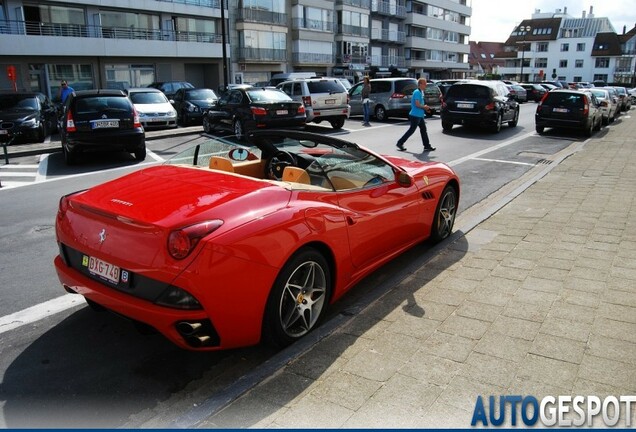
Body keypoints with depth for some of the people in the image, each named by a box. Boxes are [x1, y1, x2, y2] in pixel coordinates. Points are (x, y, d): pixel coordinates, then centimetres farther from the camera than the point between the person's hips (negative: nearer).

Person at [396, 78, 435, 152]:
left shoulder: (421, 92, 14)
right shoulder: (417, 92, -17)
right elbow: (417, 104, -24)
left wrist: (425, 107, 8)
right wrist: (425, 107, -10)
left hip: (419, 115, 10)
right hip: (415, 115, -10)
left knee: (423, 129, 10)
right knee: (411, 130, -4)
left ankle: (427, 146, 14)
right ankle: (400, 143, 5)